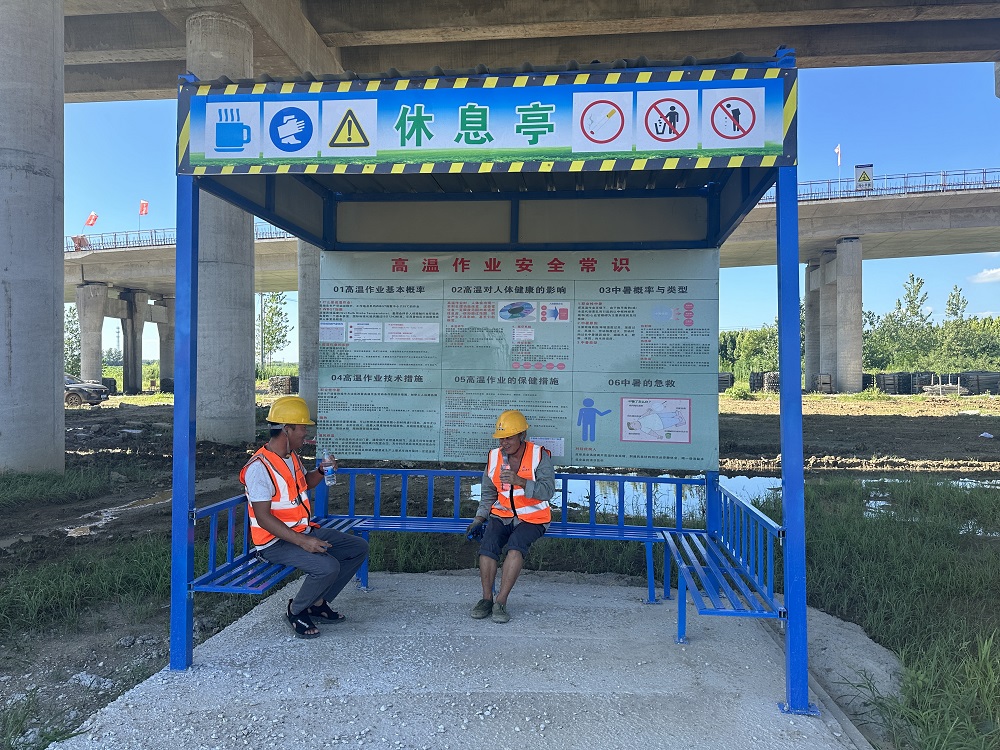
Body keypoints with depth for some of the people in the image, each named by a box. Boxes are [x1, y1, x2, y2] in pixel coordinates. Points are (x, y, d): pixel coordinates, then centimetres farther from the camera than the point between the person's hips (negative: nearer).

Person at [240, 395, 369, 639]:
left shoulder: (292, 457, 9)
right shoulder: (259, 467, -20)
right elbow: (263, 517, -25)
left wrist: (321, 470, 8)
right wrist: (302, 541, -31)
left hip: (305, 530, 10)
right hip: (275, 541, -10)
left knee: (359, 547, 4)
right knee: (328, 566, -31)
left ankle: (318, 604, 13)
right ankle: (295, 611, -2)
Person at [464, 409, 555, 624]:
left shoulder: (539, 456, -7)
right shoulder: (494, 457, 6)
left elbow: (547, 491, -17)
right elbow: (488, 494, 15)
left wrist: (519, 481, -30)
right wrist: (479, 519, 2)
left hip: (531, 518, -3)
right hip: (502, 515, 4)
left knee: (516, 545, -31)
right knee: (488, 545, -24)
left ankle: (501, 602, -22)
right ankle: (487, 598, -9)